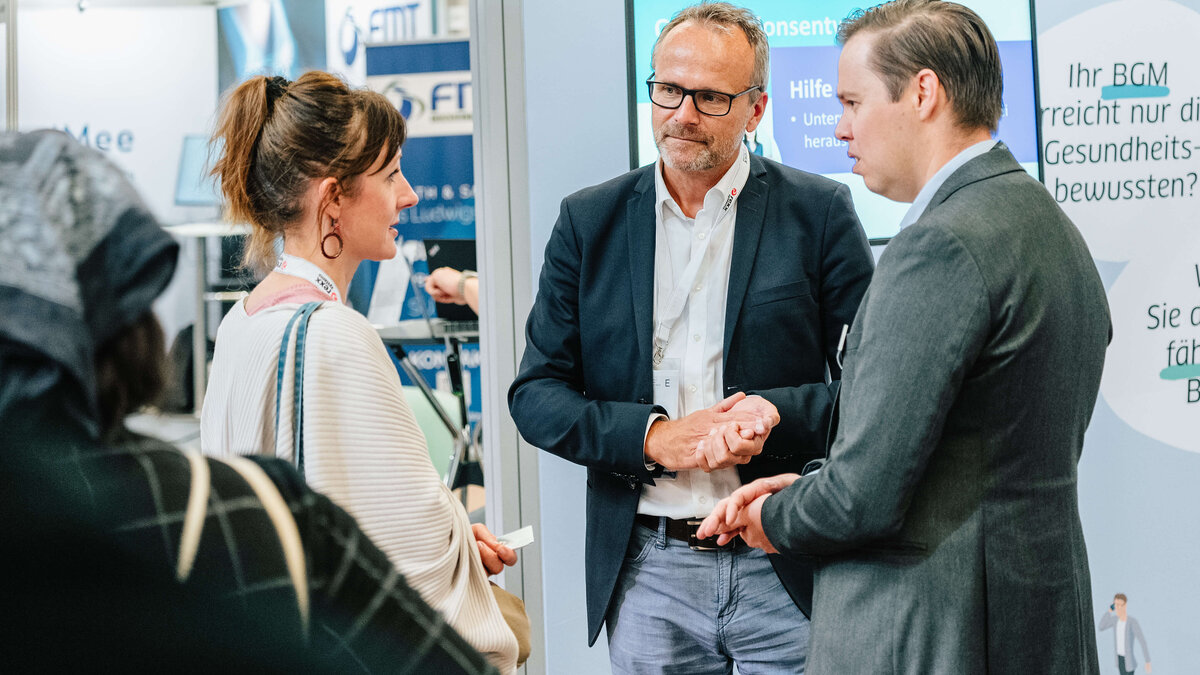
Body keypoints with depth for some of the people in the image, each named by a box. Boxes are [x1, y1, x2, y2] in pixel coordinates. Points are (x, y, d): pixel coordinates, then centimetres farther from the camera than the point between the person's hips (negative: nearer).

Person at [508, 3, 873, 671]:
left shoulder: (819, 212, 0)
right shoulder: (589, 220, 5)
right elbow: (536, 394, 4)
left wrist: (780, 413, -19)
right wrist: (653, 435, -12)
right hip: (646, 572, 2)